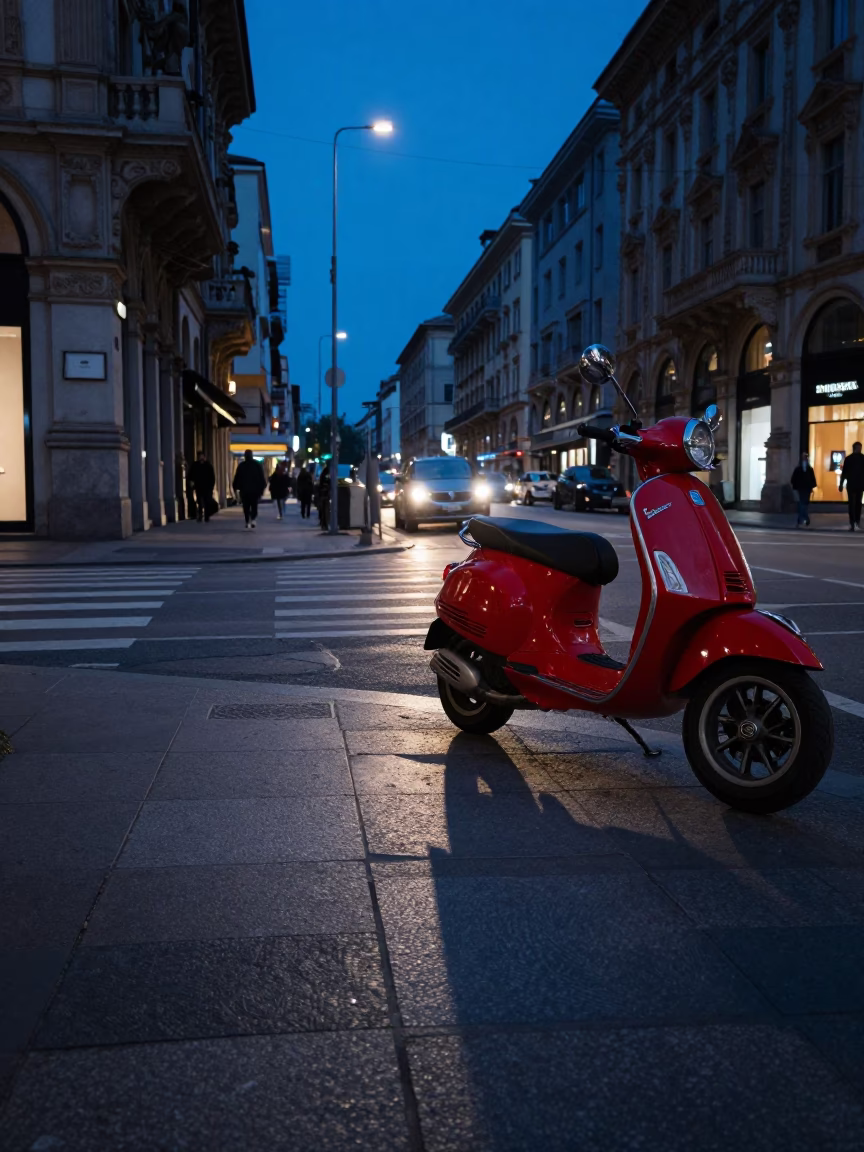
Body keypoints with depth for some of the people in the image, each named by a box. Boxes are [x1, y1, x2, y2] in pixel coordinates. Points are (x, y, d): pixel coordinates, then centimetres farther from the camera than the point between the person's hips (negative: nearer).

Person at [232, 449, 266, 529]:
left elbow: (237, 477, 1)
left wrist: (235, 488, 6)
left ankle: (247, 522, 2)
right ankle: (253, 520, -16)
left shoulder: (241, 465, 1)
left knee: (246, 507, 7)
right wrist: (262, 488, 7)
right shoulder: (257, 465, 2)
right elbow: (262, 478, 2)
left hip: (244, 490, 0)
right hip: (255, 489, 0)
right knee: (254, 506, 5)